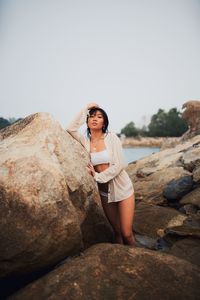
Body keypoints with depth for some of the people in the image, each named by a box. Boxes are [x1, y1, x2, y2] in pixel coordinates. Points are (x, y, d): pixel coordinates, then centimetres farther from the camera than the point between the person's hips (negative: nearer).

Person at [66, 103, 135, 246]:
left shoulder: (111, 137, -8)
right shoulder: (86, 141, 1)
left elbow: (119, 165, -14)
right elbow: (70, 129, -16)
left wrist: (97, 176, -14)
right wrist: (85, 109, -9)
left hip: (122, 189, -3)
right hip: (104, 191, 3)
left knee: (127, 233, -3)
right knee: (117, 232, 13)